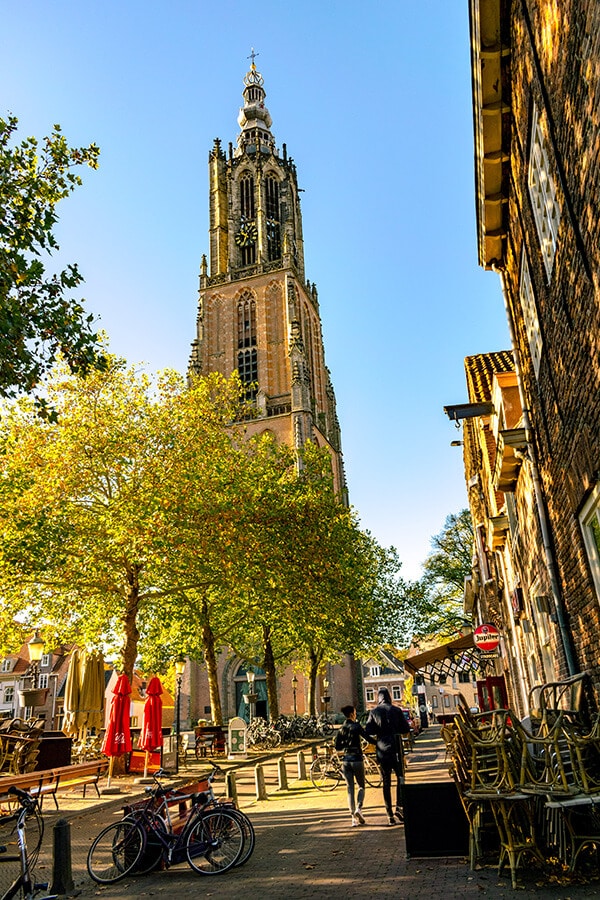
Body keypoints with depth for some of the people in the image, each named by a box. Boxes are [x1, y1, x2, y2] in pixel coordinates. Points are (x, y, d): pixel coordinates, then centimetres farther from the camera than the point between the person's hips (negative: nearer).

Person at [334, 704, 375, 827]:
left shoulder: (341, 729, 8)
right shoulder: (356, 726, -9)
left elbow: (337, 746, 8)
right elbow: (368, 739, -15)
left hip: (345, 760, 4)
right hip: (356, 759, -4)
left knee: (350, 789, 9)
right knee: (361, 786, 12)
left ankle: (354, 817, 5)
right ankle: (358, 808, -10)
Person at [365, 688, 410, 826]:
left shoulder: (373, 712, 0)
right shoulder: (396, 710, -2)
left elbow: (368, 730, -6)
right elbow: (406, 729, -1)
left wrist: (379, 730, 12)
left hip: (382, 749, 1)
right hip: (395, 748, -1)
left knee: (386, 782, 7)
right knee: (400, 778, 12)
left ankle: (390, 815, 7)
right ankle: (399, 807, -3)